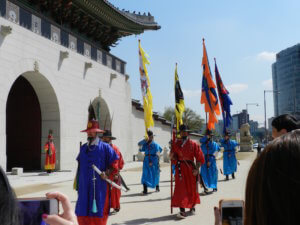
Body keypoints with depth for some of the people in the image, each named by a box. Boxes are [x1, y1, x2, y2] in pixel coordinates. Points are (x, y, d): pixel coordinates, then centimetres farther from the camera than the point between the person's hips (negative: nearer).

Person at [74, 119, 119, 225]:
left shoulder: (105, 147, -2)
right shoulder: (83, 148, 12)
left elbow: (114, 165, -1)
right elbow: (80, 166, 17)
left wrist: (107, 173, -18)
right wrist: (78, 184, 15)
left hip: (100, 187, -4)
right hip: (85, 187, 4)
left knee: (98, 213, 0)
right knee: (82, 213, 4)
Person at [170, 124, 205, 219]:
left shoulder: (193, 144, -2)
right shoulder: (176, 144, 3)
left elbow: (200, 158, -3)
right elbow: (174, 156, 10)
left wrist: (196, 169, -12)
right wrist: (172, 157, -13)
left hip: (191, 169, 0)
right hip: (180, 169, 0)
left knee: (192, 189, 12)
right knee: (180, 189, -11)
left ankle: (192, 206, 36)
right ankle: (182, 211, -15)